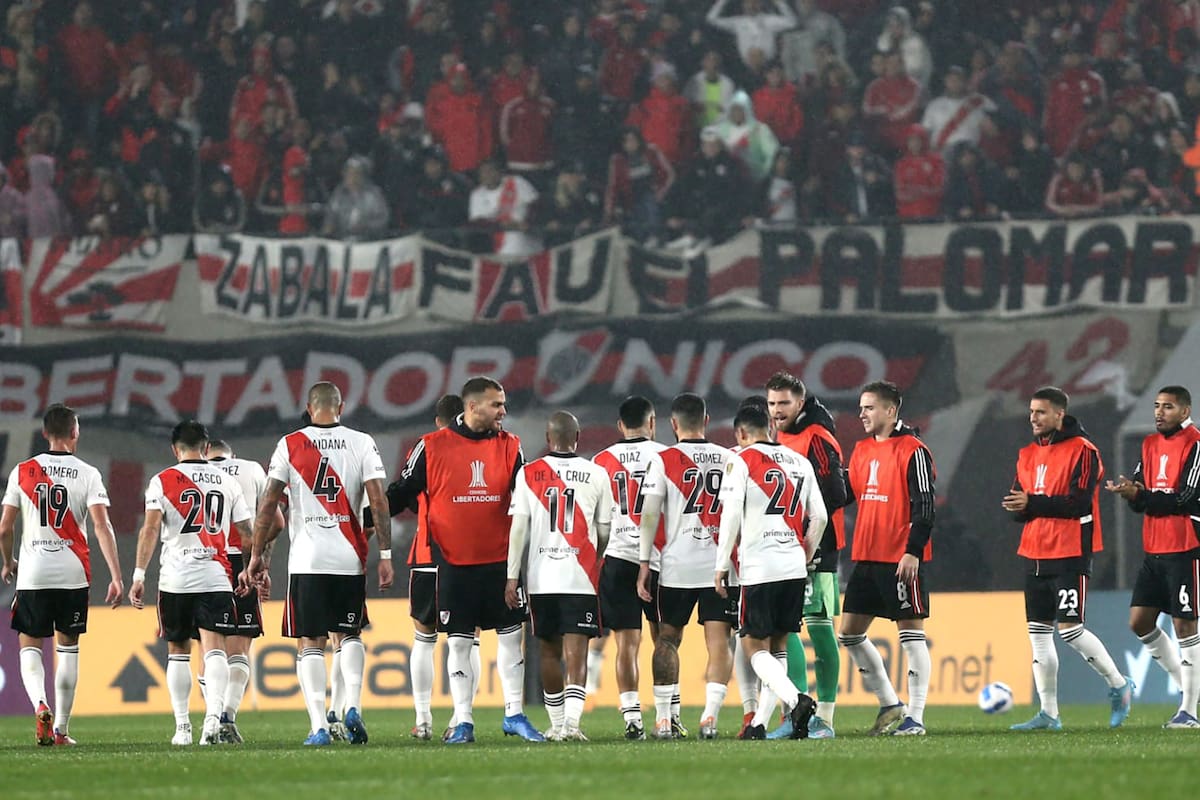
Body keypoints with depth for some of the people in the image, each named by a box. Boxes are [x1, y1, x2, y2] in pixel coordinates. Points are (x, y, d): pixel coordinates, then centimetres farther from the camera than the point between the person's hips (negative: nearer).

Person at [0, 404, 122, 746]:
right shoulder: (87, 474, -2)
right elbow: (102, 527, -11)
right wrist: (116, 577, -12)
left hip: (33, 574, 0)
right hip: (73, 575, 0)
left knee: (30, 646, 10)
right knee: (68, 647, 14)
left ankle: (41, 706, -18)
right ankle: (61, 728, 14)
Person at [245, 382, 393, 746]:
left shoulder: (290, 445, 2)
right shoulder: (362, 443, 3)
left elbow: (268, 504, -1)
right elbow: (378, 503, -2)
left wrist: (257, 555, 6)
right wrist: (385, 555, 1)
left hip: (306, 561, -1)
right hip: (350, 558, 1)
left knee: (311, 643, 4)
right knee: (348, 635, 17)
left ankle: (318, 726, -7)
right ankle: (353, 706, -5)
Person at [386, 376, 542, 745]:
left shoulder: (510, 447, 5)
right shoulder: (432, 447, -3)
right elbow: (401, 493, 3)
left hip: (500, 561, 2)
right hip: (454, 563, -2)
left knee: (510, 637, 5)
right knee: (458, 642, 1)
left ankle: (514, 714, 14)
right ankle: (463, 722, 6)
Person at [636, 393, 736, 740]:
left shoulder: (663, 461, -2)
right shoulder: (729, 459, 6)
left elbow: (650, 515, -6)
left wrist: (644, 563, -3)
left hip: (677, 566, -1)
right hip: (719, 564, 1)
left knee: (668, 639, 11)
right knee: (719, 642, 0)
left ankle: (665, 718, 8)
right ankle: (710, 715, -13)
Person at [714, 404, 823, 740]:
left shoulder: (741, 462, -4)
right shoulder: (799, 462, 13)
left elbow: (731, 517, -10)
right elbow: (819, 517, 13)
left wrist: (721, 566, -3)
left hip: (758, 568, -6)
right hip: (794, 568, 6)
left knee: (755, 647, 0)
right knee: (778, 646, 13)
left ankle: (795, 699, -22)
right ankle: (759, 722, 11)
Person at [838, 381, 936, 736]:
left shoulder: (912, 451, -9)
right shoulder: (862, 450, 14)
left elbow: (924, 506, -13)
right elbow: (849, 492, 21)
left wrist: (913, 551, -20)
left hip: (901, 559, -9)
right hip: (866, 557, 9)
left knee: (911, 633, -3)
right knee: (850, 633, 9)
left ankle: (915, 717, -1)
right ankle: (890, 704, 19)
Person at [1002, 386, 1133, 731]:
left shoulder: (1082, 451, -9)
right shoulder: (1028, 455, 14)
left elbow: (1080, 503, -18)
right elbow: (1017, 505, 13)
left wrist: (1033, 503, -21)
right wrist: (1018, 507, -11)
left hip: (1070, 555, -7)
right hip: (1035, 556, 7)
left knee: (1069, 629, -11)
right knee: (1039, 633, 4)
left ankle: (1118, 685, 9)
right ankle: (1048, 714, 8)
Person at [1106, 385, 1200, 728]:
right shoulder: (1151, 445, 14)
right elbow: (1140, 498, 11)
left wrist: (1139, 494, -22)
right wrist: (1131, 492, -13)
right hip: (1154, 549, 8)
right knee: (1139, 621, 6)